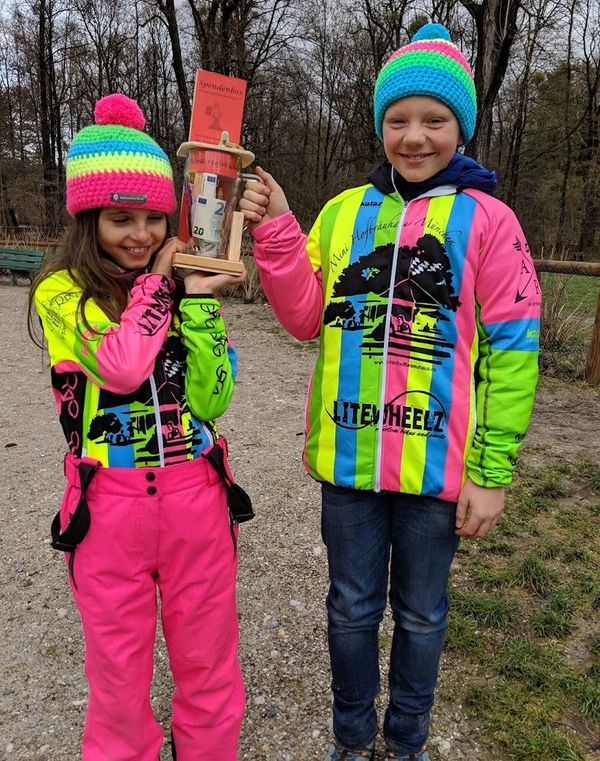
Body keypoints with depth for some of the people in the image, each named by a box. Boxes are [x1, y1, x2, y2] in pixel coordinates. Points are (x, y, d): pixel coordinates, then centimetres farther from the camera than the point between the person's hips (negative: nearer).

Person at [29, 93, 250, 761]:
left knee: (208, 663, 17)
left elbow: (212, 399, -5)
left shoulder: (187, 289, 5)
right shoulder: (61, 293, -3)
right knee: (119, 672, 15)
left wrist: (198, 301, -14)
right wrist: (156, 281, -9)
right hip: (110, 504, -2)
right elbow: (121, 366, -22)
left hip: (196, 498, 3)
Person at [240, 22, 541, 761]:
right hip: (348, 457, 3)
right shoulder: (344, 210, 4)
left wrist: (492, 473, -8)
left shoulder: (487, 219, -5)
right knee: (351, 607, 18)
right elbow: (307, 319, 1)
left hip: (437, 464, -2)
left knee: (420, 613, 18)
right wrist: (275, 233, -12)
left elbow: (511, 351, -6)